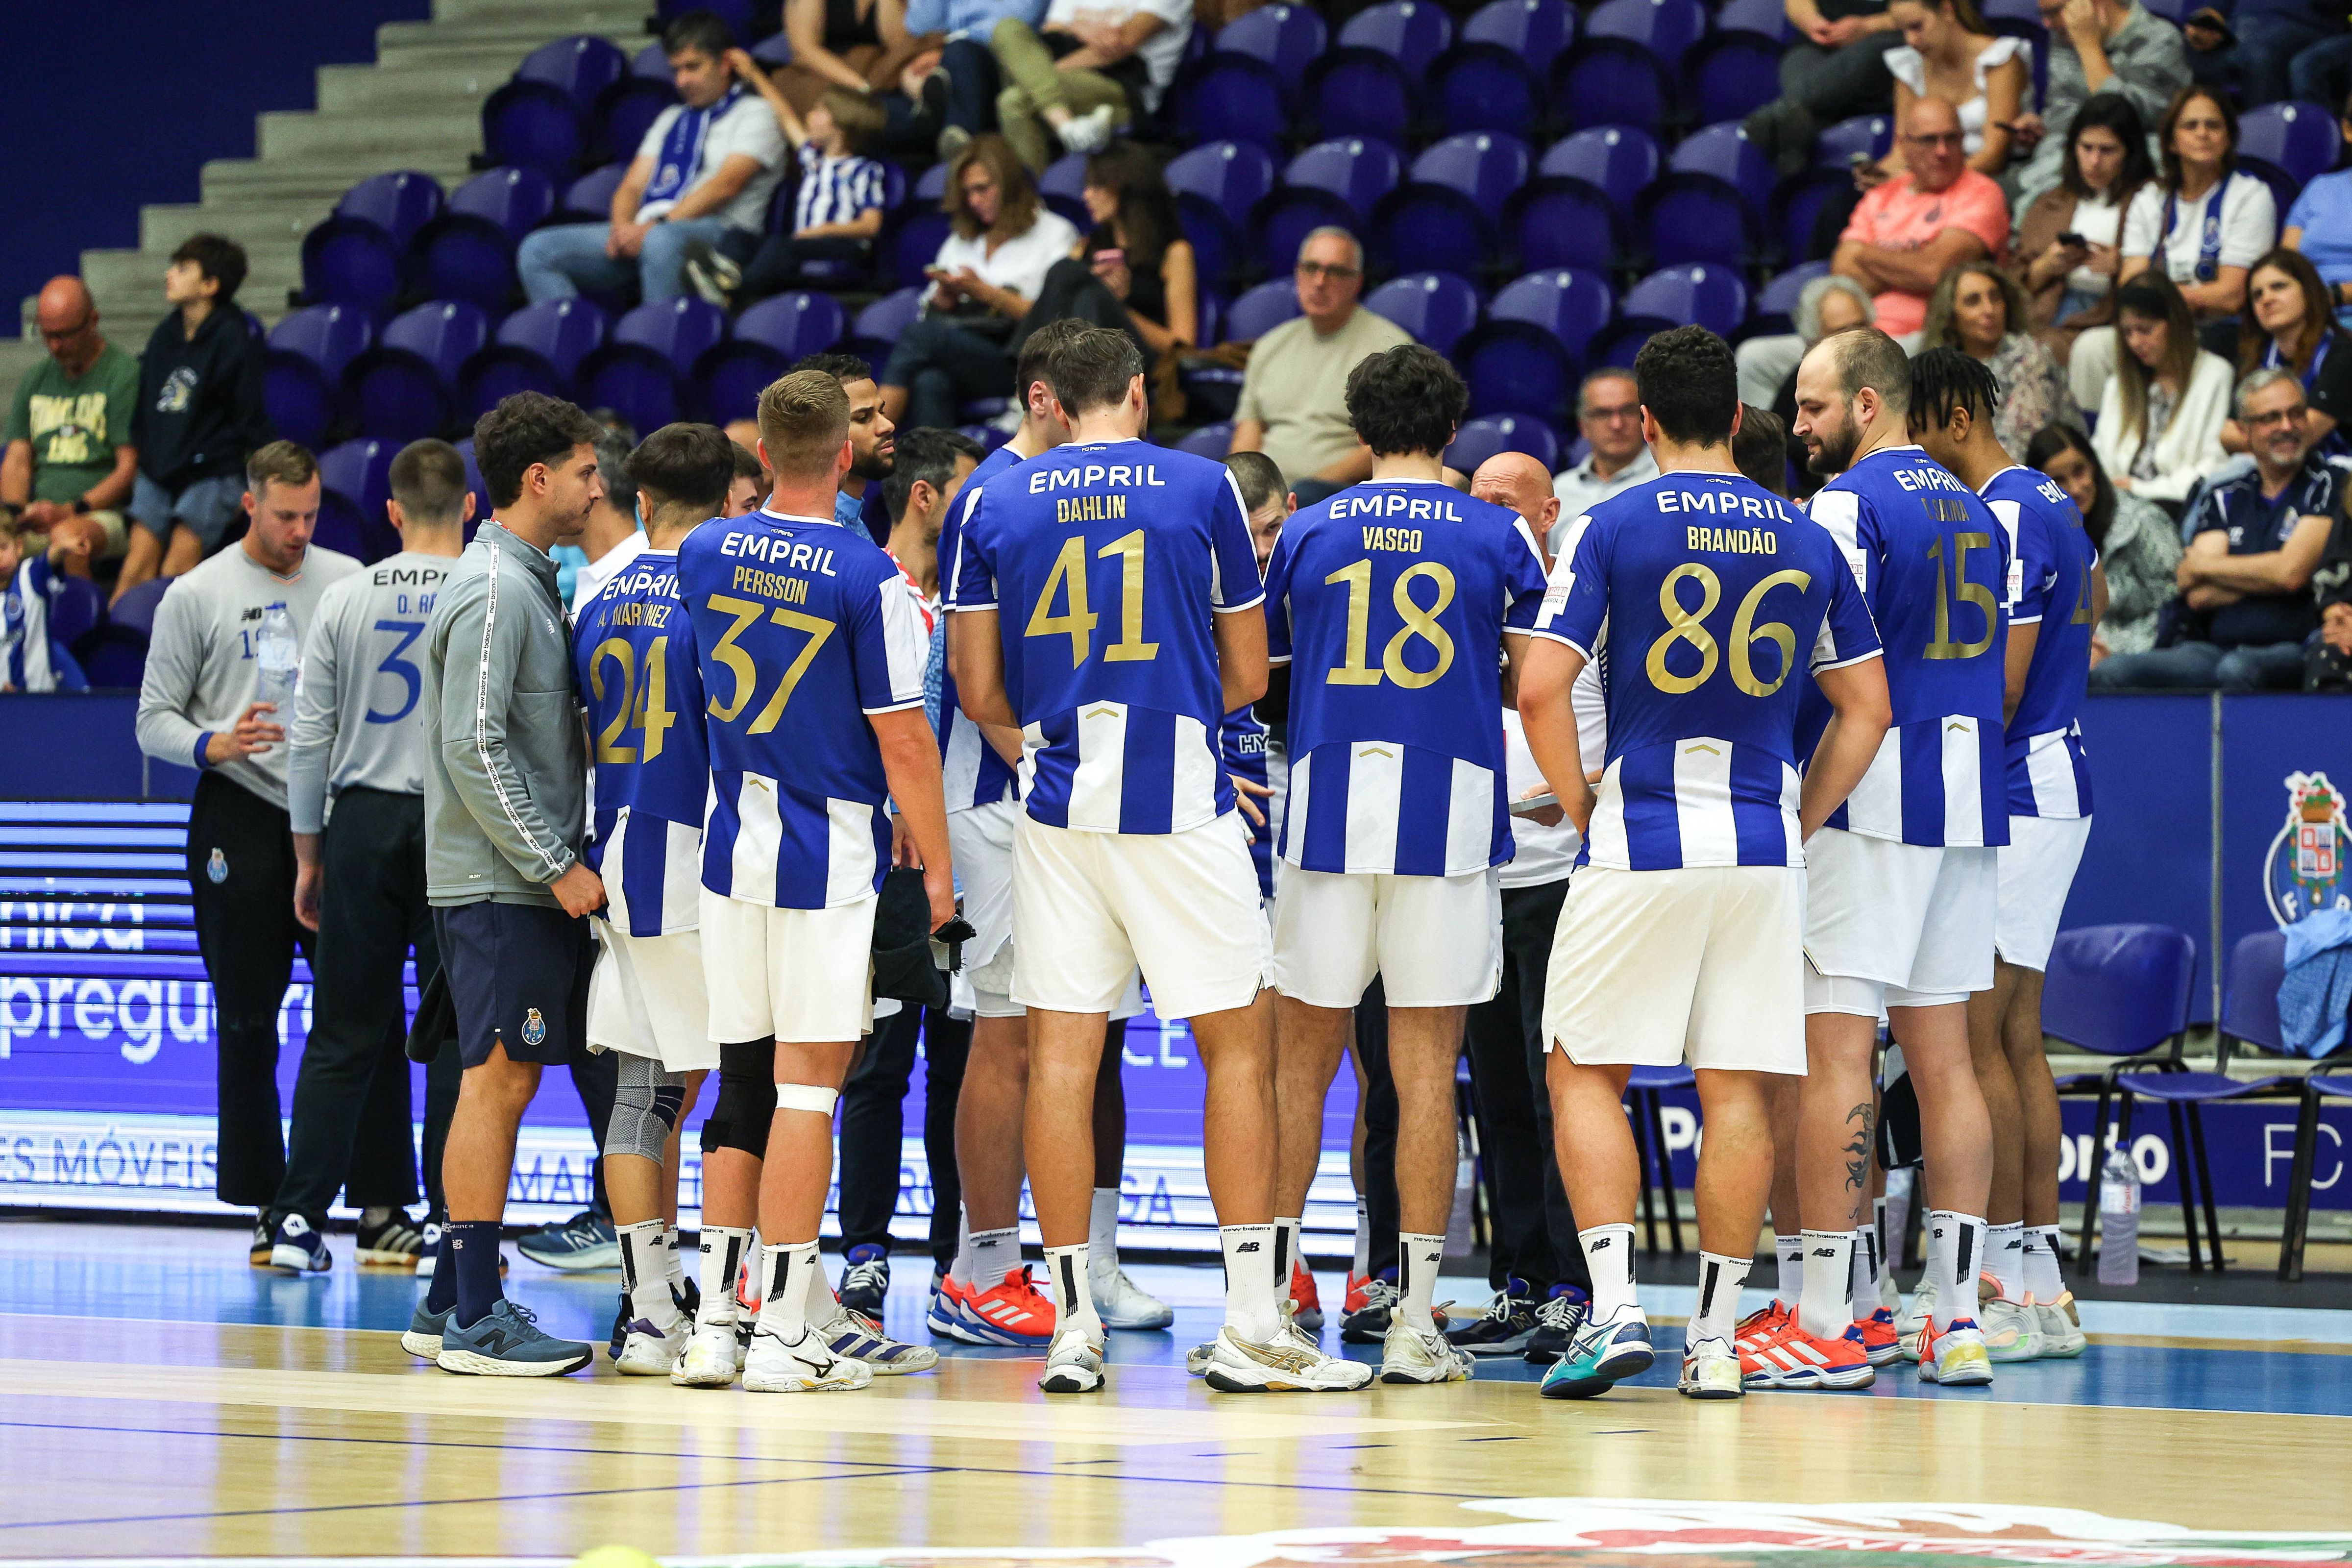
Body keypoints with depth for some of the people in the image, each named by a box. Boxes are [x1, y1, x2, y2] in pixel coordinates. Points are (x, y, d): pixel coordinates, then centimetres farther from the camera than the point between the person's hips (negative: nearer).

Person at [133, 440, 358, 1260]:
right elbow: (154, 720, 1)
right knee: (248, 1023, 2)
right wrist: (213, 745, -18)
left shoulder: (350, 581, 8)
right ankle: (268, 1208, 9)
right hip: (241, 821, -2)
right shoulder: (197, 595, 0)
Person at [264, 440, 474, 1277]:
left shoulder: (346, 599, 2)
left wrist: (309, 853, 12)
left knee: (344, 1035, 7)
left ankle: (300, 1217, 2)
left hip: (364, 822, 2)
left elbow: (310, 736, 4)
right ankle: (450, 1223, 3)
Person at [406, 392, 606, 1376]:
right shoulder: (494, 591, -14)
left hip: (536, 882, 9)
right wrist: (555, 866, -18)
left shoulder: (530, 583, 17)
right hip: (499, 882, -9)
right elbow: (476, 749, -19)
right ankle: (473, 1318, -5)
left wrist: (565, 860, 16)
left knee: (503, 1079, 10)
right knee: (499, 1077, -7)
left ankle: (453, 1304, 15)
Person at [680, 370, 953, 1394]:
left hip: (731, 846, 5)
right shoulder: (868, 579, -13)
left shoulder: (705, 553, 3)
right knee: (807, 1084, -3)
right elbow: (904, 741, -12)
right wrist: (936, 865, -1)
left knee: (752, 1080, 13)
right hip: (830, 854, -5)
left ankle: (804, 1299, 23)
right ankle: (782, 1331, -2)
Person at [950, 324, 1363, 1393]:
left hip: (1055, 812, 2)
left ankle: (1072, 1326, 4)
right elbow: (1247, 675, 6)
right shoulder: (1202, 487, 0)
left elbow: (979, 692, 6)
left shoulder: (995, 504, 5)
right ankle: (1252, 1324, 0)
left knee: (1061, 1054, 5)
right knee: (1238, 1046, 4)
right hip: (1180, 804, -2)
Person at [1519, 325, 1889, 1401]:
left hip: (1640, 840, -3)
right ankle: (1717, 1335, 7)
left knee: (1586, 1074, 6)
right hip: (1763, 848, 3)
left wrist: (1581, 806, 2)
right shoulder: (1807, 541, 9)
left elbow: (1541, 690, -10)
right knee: (1736, 1090, 6)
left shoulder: (1613, 526, -4)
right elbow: (1866, 710, 12)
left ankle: (1614, 1307, -7)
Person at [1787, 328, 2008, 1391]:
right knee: (1943, 1057, 9)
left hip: (1864, 798, -8)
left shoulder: (1848, 506, -8)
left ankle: (1826, 1323, -8)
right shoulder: (1977, 513, 17)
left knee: (1832, 1054, -6)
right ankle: (1955, 1317, 7)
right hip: (1967, 798, 8)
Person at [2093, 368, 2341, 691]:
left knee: (2237, 670, -41)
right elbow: (2198, 595, 7)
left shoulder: (2328, 485, 4)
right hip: (2214, 648, 5)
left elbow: (2291, 573, -8)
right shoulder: (2222, 497, 18)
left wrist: (2200, 567, 5)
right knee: (2110, 673, -22)